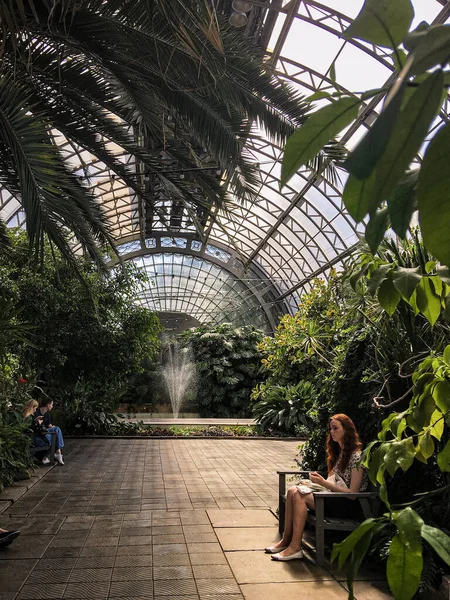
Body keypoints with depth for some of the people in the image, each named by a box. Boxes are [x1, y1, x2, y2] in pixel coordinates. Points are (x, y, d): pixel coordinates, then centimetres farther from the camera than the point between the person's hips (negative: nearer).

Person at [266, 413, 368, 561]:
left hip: (348, 504, -8)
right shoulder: (339, 451, 13)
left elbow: (352, 492, -18)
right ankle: (286, 540, -7)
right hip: (335, 497, 8)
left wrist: (323, 482, -21)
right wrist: (319, 480, -5)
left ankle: (295, 547, -18)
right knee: (293, 490, -12)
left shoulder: (356, 456, -15)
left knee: (300, 496, -24)